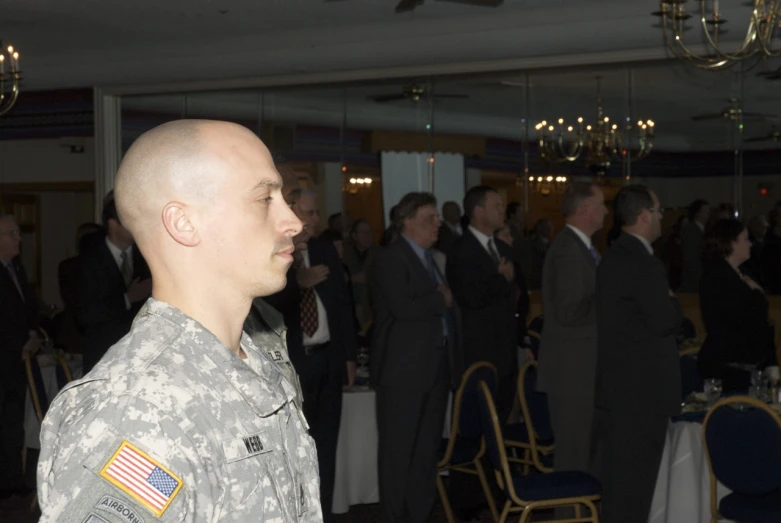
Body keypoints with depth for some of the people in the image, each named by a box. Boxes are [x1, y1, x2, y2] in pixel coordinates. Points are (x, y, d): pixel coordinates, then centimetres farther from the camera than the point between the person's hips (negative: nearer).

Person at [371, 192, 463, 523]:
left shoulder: (430, 258, 18)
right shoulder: (391, 258, -9)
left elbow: (439, 312, 16)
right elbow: (403, 308, -22)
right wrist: (442, 300, -10)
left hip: (436, 366, 8)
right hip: (404, 369, -8)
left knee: (427, 449, 13)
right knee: (399, 450, 0)